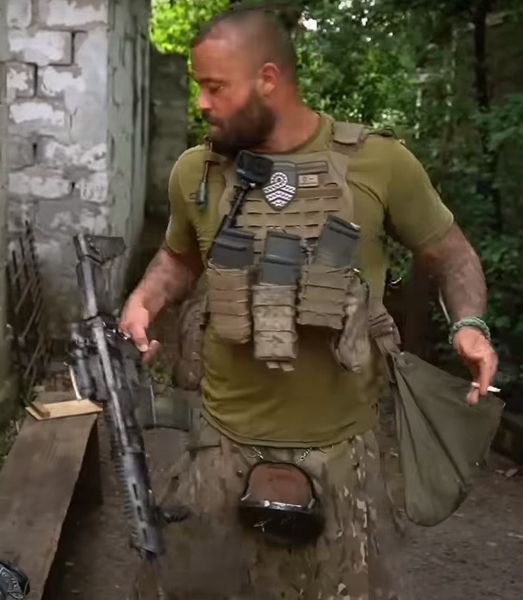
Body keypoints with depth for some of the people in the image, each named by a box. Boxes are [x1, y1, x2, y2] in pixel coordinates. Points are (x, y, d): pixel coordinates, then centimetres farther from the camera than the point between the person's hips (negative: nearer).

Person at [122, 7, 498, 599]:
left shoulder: (379, 161, -9)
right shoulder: (195, 171, -1)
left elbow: (448, 250, 5)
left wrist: (469, 323, -13)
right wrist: (144, 300, -2)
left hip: (339, 449, -1)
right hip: (223, 443, 2)